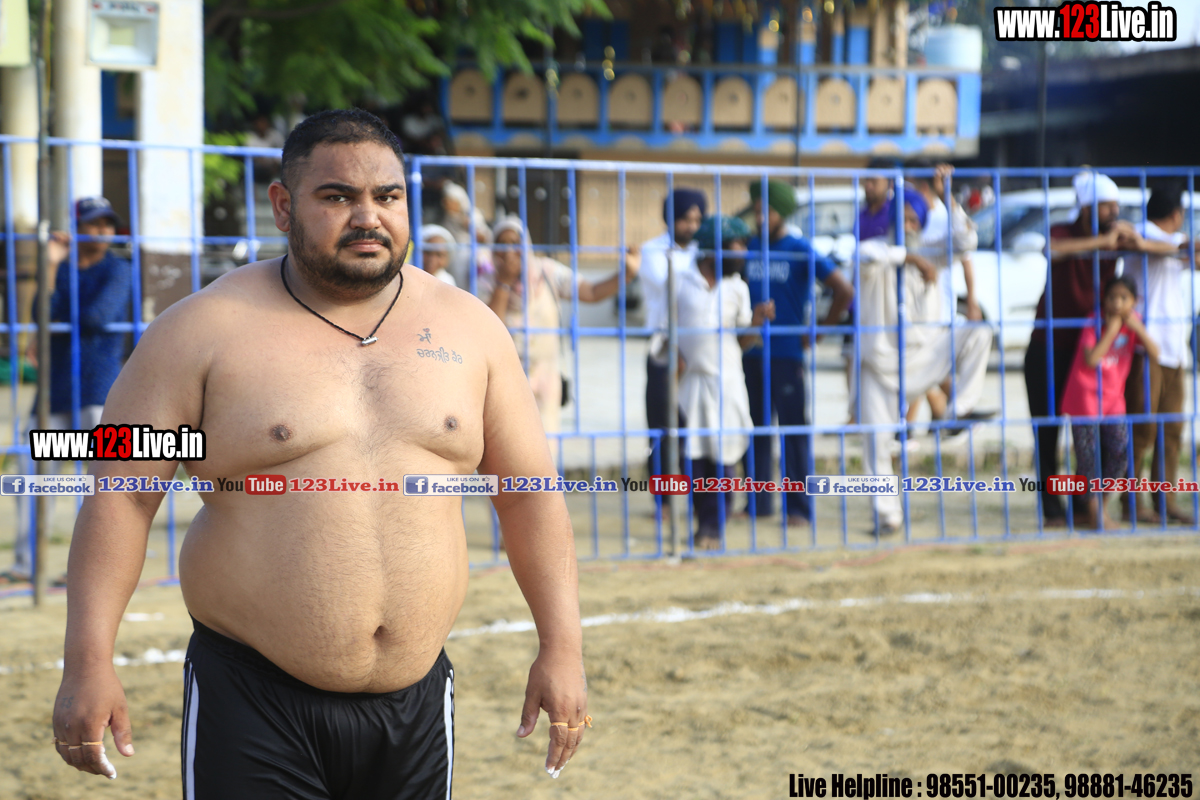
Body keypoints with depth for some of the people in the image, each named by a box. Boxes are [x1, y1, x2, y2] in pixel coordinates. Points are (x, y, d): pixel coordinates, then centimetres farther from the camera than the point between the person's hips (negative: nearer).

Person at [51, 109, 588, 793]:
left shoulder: (467, 328, 8)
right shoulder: (207, 331, -2)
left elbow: (531, 495, 12)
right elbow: (121, 496, -4)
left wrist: (562, 648, 4)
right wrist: (89, 663, -12)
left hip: (416, 703, 3)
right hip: (253, 706, -3)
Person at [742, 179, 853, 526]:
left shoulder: (800, 251, -6)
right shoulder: (750, 248, 8)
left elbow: (845, 291, -9)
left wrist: (820, 329, -6)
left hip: (786, 352, -5)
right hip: (752, 352, 5)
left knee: (794, 429, -2)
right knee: (755, 429, 8)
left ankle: (799, 507, 1)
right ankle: (758, 502, 16)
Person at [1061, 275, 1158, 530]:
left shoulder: (1133, 321, 3)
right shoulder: (1094, 323, -12)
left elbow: (1154, 354, -6)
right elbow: (1091, 359, -26)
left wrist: (1138, 328, -17)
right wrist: (1111, 330, -23)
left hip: (1113, 398, 4)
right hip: (1085, 398, -4)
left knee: (1120, 450, -5)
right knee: (1088, 453, -3)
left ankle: (1102, 503, 13)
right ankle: (1094, 509, 9)